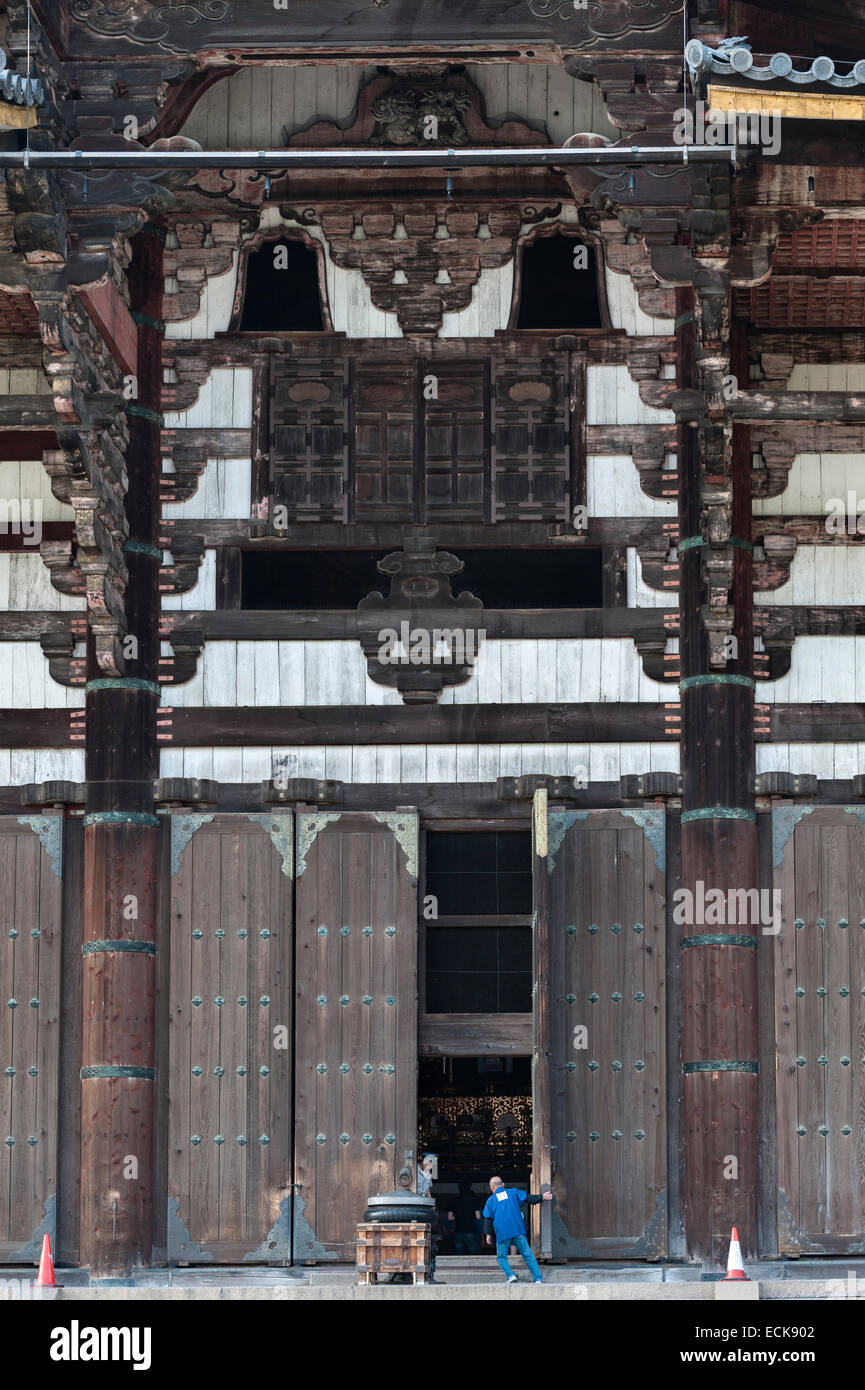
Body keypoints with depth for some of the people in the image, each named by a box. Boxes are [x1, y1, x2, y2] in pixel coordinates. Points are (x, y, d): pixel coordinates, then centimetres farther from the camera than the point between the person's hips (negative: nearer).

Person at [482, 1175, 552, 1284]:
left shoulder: (491, 1200, 10)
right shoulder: (513, 1192, 11)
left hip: (502, 1233, -1)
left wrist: (488, 1234, 9)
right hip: (518, 1231, 1)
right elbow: (528, 1198, 12)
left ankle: (510, 1275, -9)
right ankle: (537, 1278, -1)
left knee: (502, 1257, 13)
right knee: (528, 1255, 5)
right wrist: (542, 1197, 26)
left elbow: (488, 1219, 6)